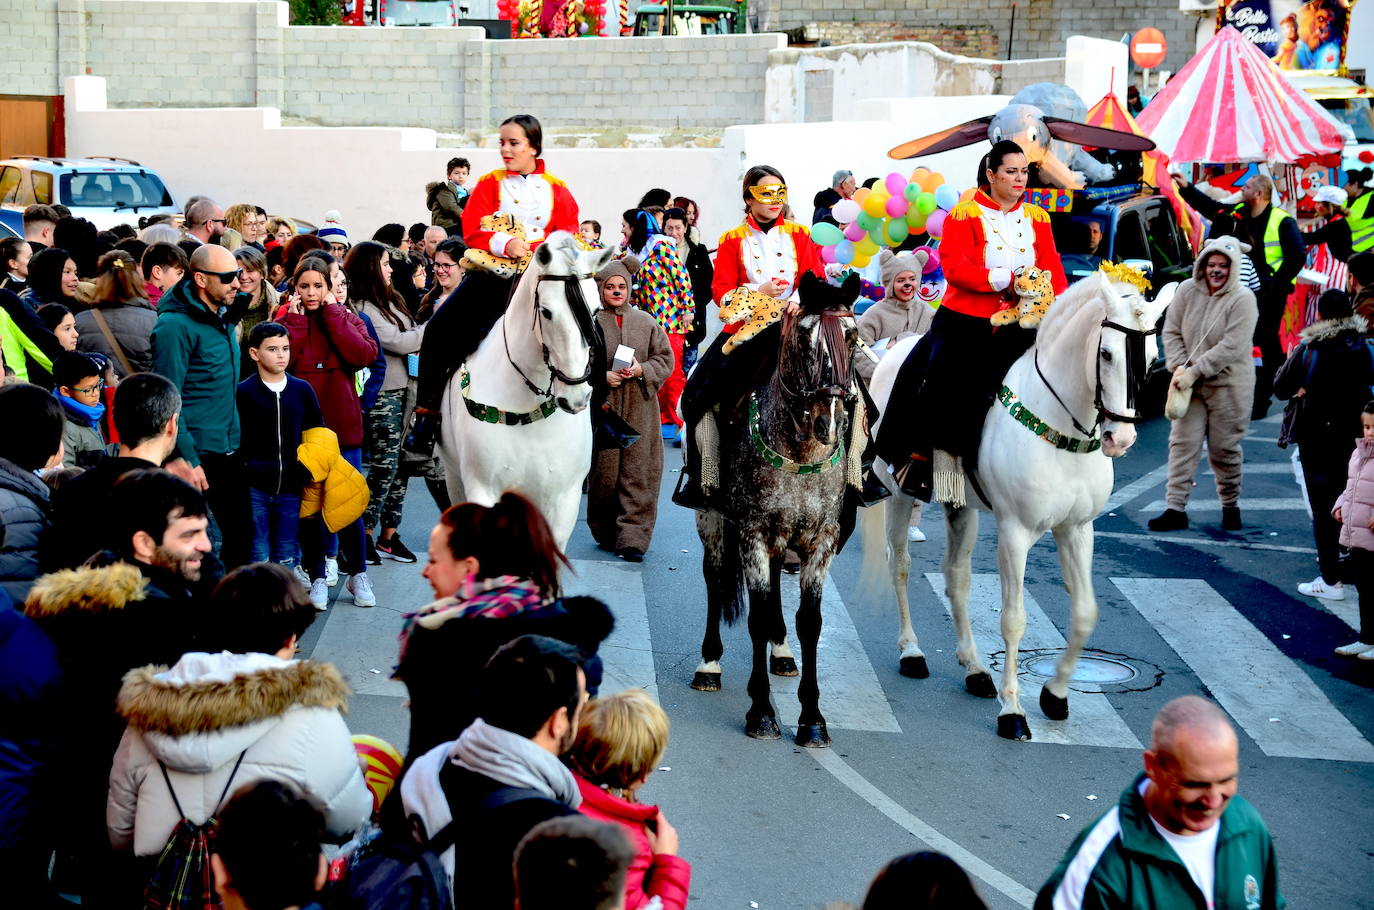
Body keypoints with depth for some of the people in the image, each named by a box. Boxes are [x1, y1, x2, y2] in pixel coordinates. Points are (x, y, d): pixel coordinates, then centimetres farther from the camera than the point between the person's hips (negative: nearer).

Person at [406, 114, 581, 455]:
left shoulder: (557, 191, 9)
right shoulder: (490, 184, 9)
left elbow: (569, 238, -2)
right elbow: (472, 231, -3)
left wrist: (535, 247, -20)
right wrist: (504, 243, -22)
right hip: (492, 273, 0)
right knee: (440, 329, -16)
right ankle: (426, 413, -5)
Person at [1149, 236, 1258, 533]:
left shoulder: (1242, 299, -11)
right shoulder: (1188, 290, 1)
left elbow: (1231, 347, -18)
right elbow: (1171, 332, 4)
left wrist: (1194, 371, -20)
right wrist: (1178, 367, -10)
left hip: (1228, 385, -3)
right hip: (1189, 385, 3)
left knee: (1224, 448, 5)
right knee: (1182, 443, -2)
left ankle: (1230, 506, 24)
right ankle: (1176, 508, 0)